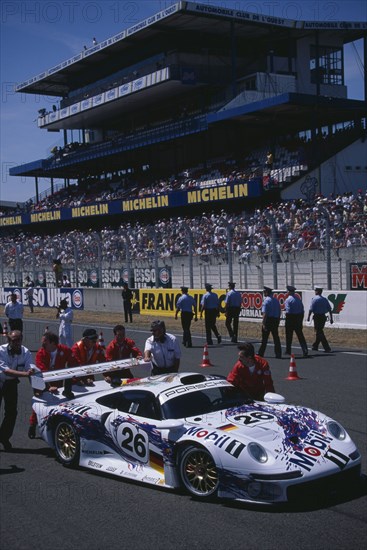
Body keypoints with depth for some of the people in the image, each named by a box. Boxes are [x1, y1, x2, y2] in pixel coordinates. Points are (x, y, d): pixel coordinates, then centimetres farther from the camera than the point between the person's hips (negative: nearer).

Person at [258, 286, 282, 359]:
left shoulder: (266, 300, -12)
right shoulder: (276, 300, 10)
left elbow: (265, 313, -18)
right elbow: (279, 312, 15)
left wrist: (263, 323, -19)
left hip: (268, 320, -6)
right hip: (276, 320, 6)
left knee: (264, 338, 4)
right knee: (276, 337, 8)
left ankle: (261, 353, 12)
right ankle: (278, 354, 6)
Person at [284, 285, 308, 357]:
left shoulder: (288, 300, -10)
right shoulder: (298, 299, 9)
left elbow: (288, 311, -17)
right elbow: (302, 310, 11)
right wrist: (301, 320, 17)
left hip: (290, 318, -5)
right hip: (299, 318, 5)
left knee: (289, 335, 8)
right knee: (300, 335, 4)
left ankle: (288, 350, 17)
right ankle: (305, 350, -6)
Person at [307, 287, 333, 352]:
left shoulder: (314, 299, -9)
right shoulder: (325, 299, 9)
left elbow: (311, 309, -14)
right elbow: (329, 310, 6)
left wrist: (308, 317, -4)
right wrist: (331, 318, 8)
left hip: (317, 317, -6)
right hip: (323, 316, 6)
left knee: (319, 332, -4)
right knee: (319, 332, 18)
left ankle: (327, 348, -11)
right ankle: (315, 346, 28)